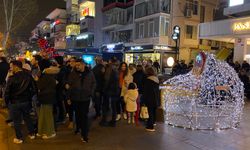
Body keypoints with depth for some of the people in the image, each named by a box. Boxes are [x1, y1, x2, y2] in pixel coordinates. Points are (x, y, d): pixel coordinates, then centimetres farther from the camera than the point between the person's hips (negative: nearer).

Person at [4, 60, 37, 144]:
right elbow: (34, 89, -4)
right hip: (26, 101, 4)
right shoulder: (28, 76, -7)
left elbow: (7, 92, -13)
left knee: (17, 121, 11)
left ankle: (19, 138, 23)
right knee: (27, 117, 21)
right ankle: (32, 134, 30)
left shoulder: (12, 78, -18)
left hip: (15, 102, -4)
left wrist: (6, 101, 3)